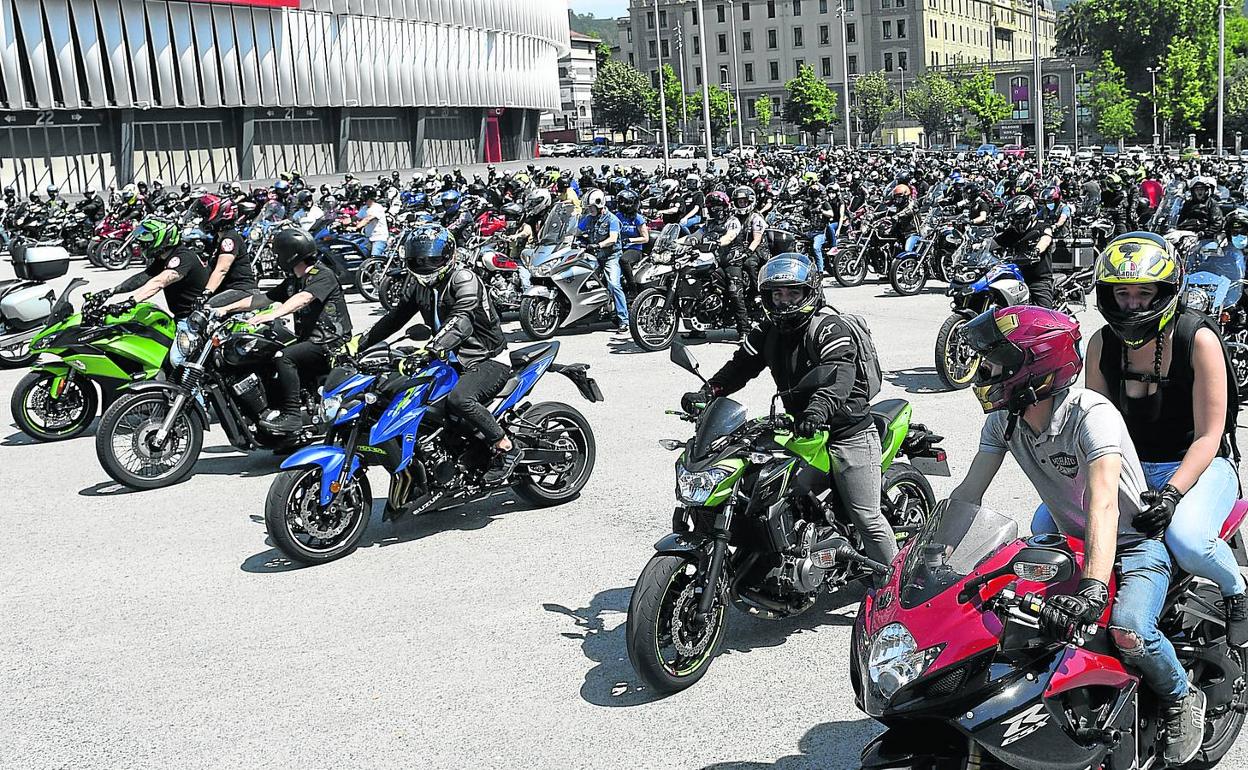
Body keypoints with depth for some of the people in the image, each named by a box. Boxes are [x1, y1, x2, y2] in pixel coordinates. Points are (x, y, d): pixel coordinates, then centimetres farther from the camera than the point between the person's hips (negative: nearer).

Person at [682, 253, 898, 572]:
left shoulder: (829, 328, -16)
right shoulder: (768, 331, 8)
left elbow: (840, 373, -32)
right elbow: (741, 365, 3)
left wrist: (820, 406, -52)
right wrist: (706, 393, -15)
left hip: (848, 434, -7)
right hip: (801, 432, 7)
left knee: (867, 519, -4)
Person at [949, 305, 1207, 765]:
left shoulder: (1090, 414, -29)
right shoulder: (1003, 418, -7)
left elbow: (1104, 505, -42)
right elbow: (969, 492, -2)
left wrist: (1091, 589, -55)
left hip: (1133, 542, -7)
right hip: (1069, 539, 7)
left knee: (1128, 632, -30)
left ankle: (1182, 698, 2)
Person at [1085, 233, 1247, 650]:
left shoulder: (1198, 338, -15)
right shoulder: (1102, 343, -2)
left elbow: (1208, 435, -15)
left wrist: (1172, 493, -28)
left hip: (1199, 464, -4)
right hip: (1129, 466, 5)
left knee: (1186, 540, -35)